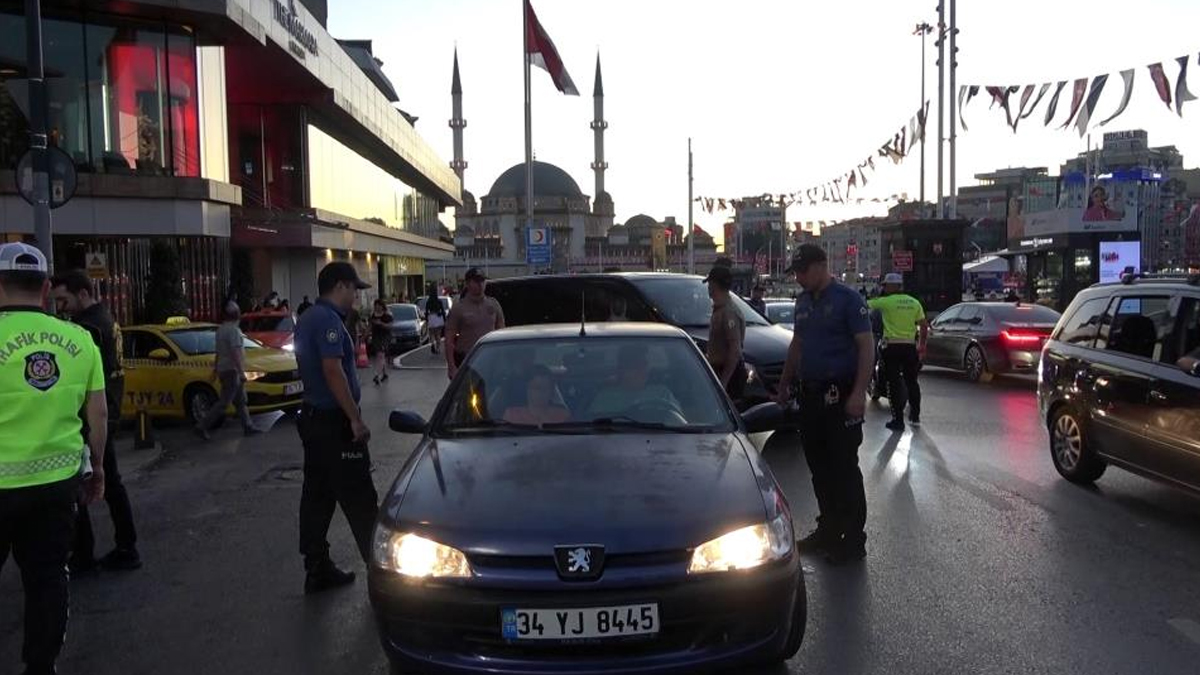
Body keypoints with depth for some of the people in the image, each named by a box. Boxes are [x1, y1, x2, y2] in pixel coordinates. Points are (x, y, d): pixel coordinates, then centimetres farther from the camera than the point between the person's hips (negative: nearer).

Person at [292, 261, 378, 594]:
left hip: (313, 417, 10)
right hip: (334, 421, -10)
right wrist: (355, 418, -22)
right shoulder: (328, 320, -16)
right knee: (358, 500, -4)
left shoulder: (307, 319, 16)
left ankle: (317, 569, 19)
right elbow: (333, 371, -24)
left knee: (317, 496, 12)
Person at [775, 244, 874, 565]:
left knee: (844, 467, -3)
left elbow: (866, 346, -14)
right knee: (819, 466, 12)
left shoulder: (847, 298, -9)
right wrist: (784, 384, 23)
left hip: (840, 394, -7)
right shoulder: (803, 301, 14)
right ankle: (829, 530, 24)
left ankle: (853, 540, 6)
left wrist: (859, 393, -22)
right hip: (810, 394, 8)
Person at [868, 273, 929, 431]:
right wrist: (922, 346, 14)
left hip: (892, 347, -5)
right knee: (911, 381, 18)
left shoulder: (886, 302, -9)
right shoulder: (914, 302, 6)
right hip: (910, 347, 5)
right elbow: (924, 326, 7)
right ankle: (915, 415, 28)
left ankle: (898, 420, -1)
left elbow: (867, 304, 3)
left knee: (894, 384, -1)